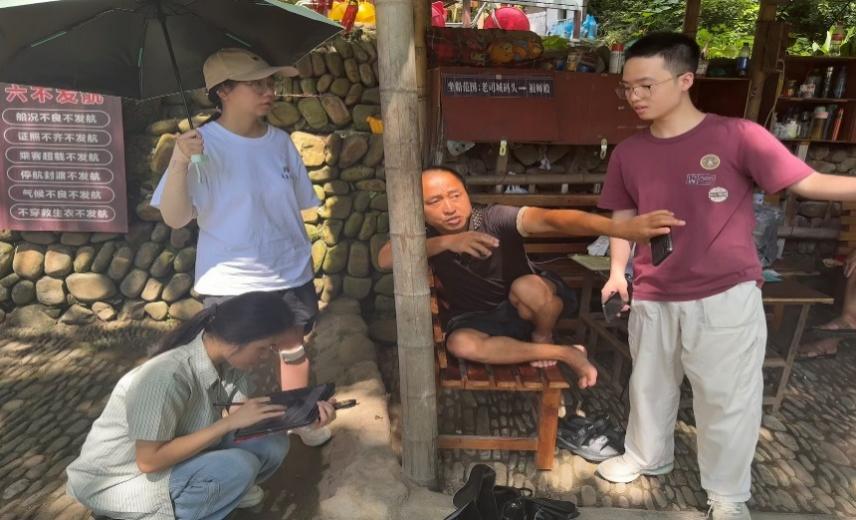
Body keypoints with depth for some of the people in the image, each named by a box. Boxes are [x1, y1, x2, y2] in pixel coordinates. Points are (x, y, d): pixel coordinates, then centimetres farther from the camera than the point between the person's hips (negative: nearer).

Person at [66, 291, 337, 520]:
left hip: (178, 454, 7)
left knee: (273, 444, -10)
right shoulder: (167, 376, -35)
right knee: (239, 467, -28)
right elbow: (149, 461, -29)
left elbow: (244, 424, -7)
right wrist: (229, 422, -31)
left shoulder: (228, 361, -13)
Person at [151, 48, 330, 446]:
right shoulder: (203, 146, -13)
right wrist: (179, 162, -32)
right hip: (230, 286, -4)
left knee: (293, 352, 19)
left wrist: (301, 260, 10)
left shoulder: (280, 141, 0)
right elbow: (174, 218, -18)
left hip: (290, 277, 4)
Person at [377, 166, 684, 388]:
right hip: (478, 318, 3)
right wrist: (445, 242, -45)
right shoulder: (427, 239, -14)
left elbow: (550, 220, -44)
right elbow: (384, 259, -32)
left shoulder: (495, 219, -26)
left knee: (527, 288, -38)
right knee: (460, 344, -32)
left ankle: (542, 338, -2)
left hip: (526, 309, -2)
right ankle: (564, 354, -16)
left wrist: (619, 227, -63)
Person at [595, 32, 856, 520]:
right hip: (654, 296, 4)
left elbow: (809, 182, -10)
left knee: (728, 395, 9)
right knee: (650, 384, 20)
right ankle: (646, 456, 46)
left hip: (726, 294, -4)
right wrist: (618, 270, -1)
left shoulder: (737, 136, -12)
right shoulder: (628, 152, 1)